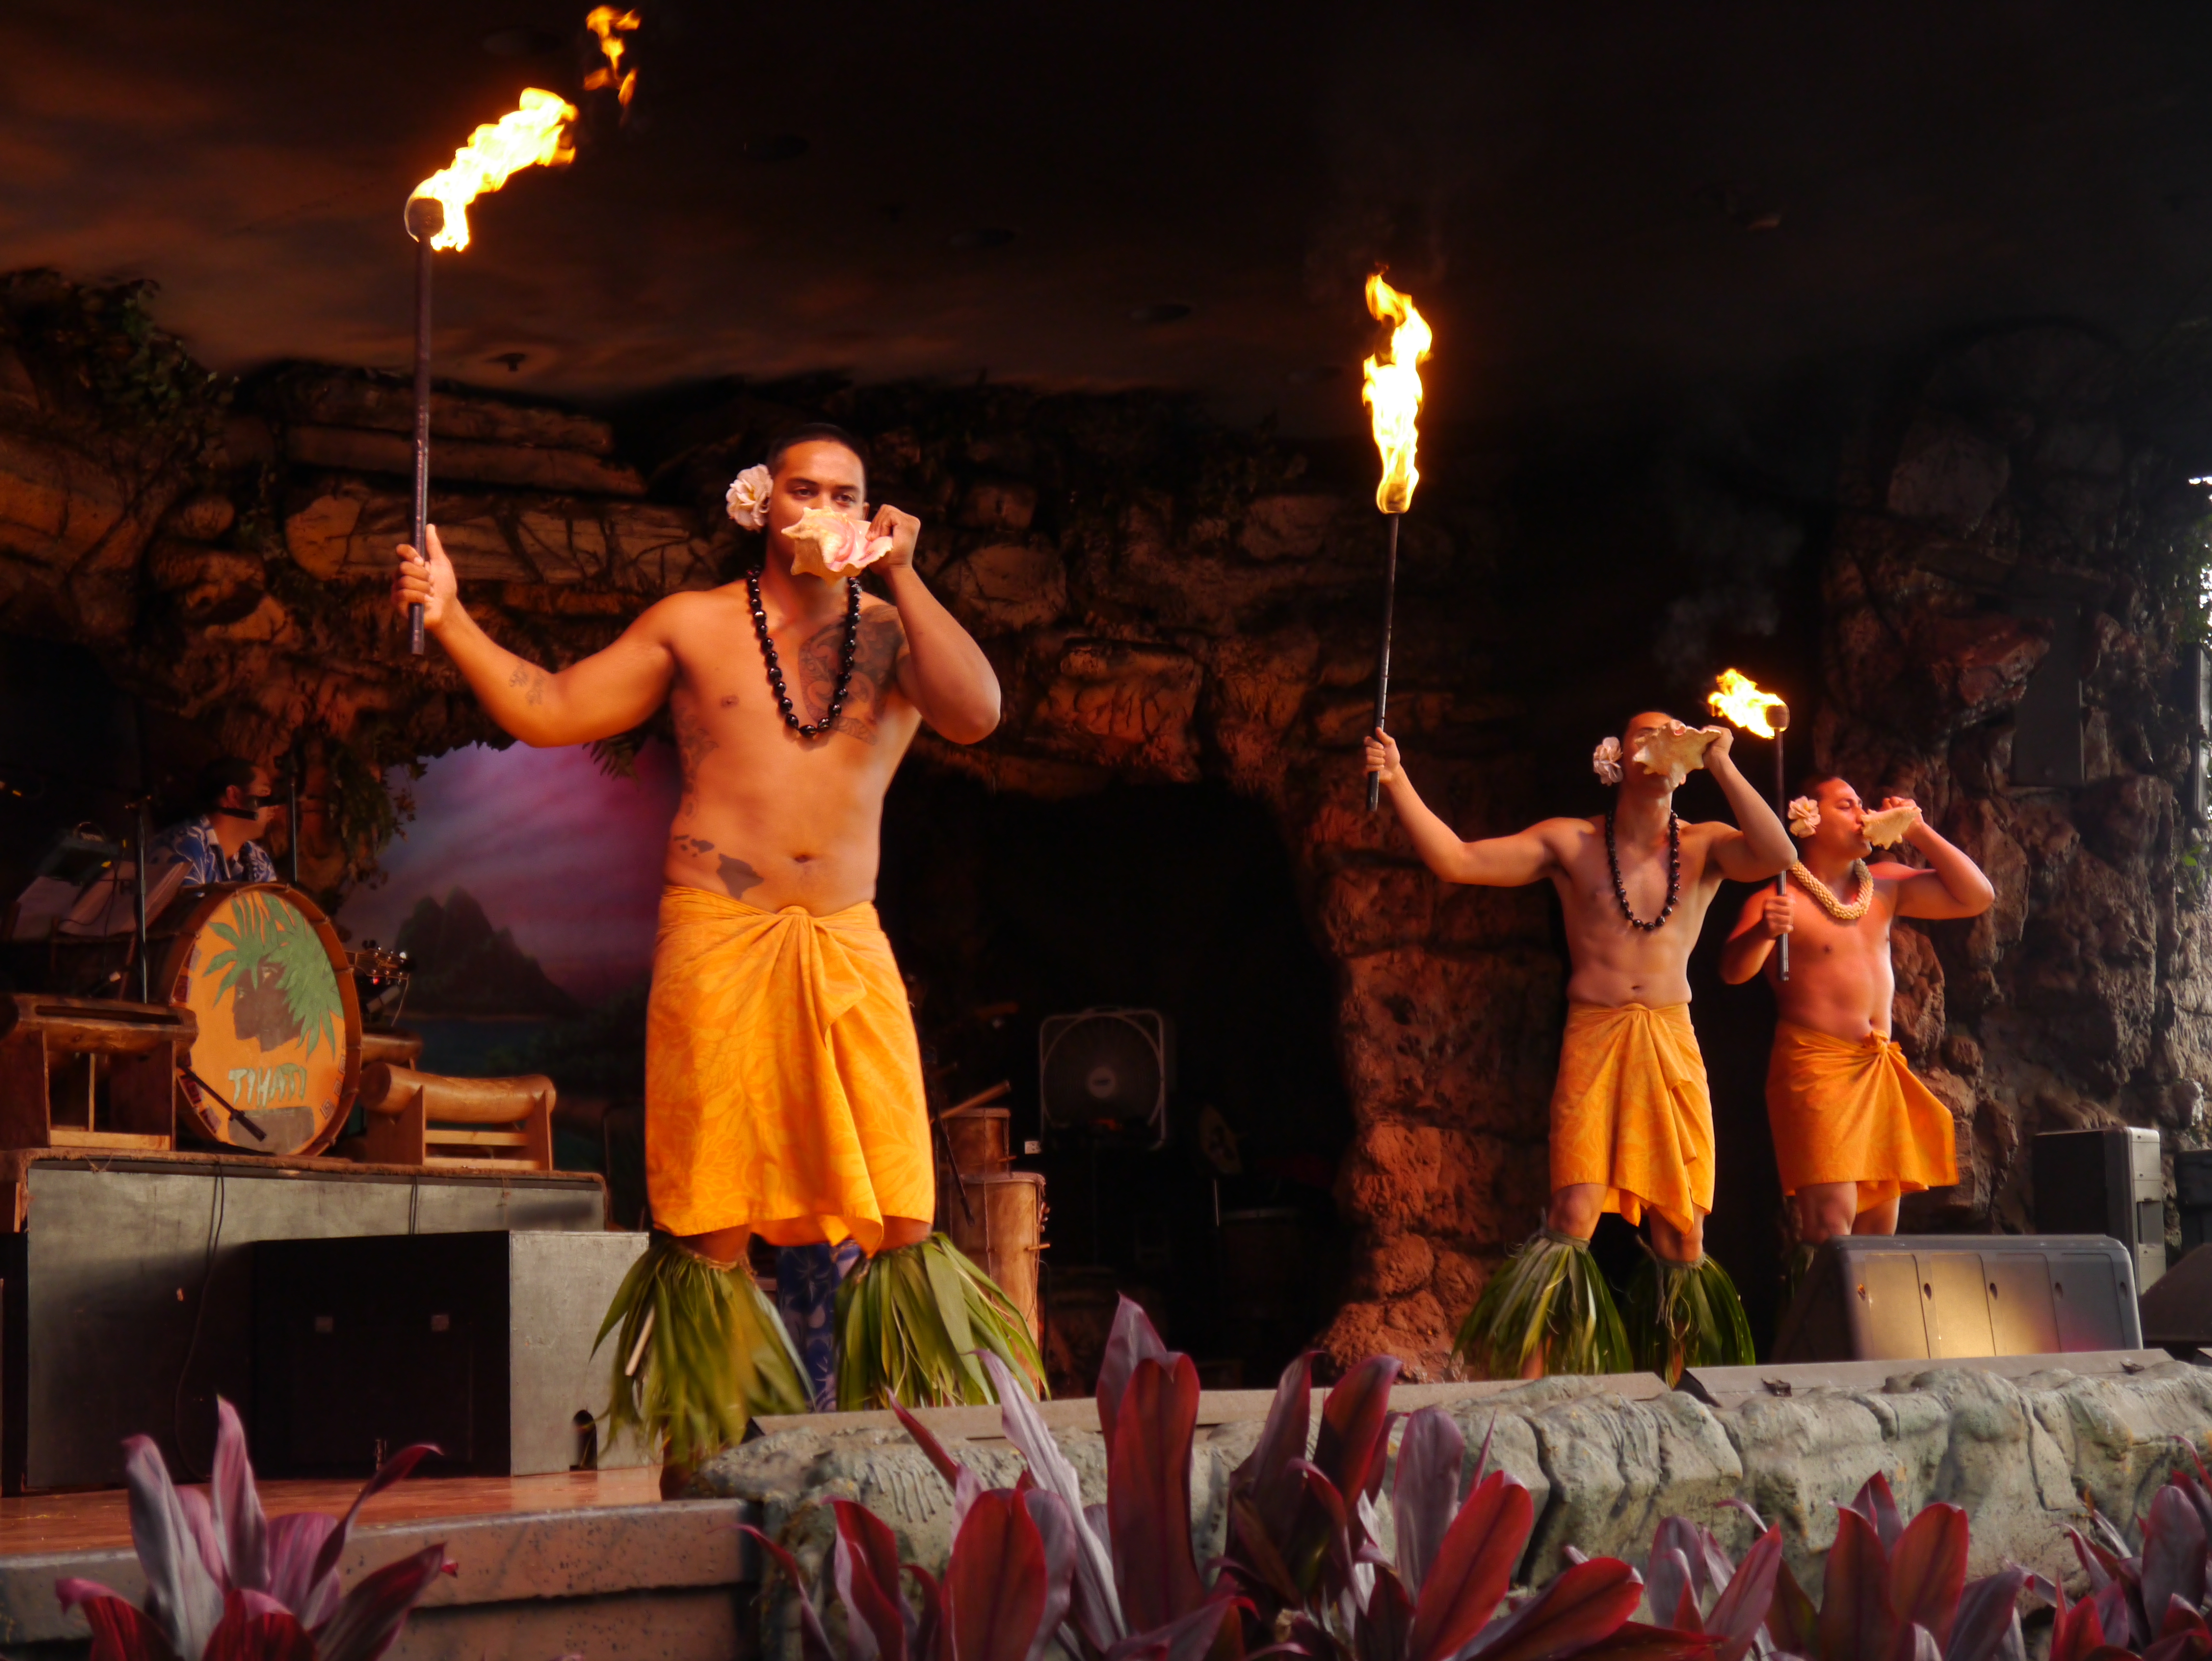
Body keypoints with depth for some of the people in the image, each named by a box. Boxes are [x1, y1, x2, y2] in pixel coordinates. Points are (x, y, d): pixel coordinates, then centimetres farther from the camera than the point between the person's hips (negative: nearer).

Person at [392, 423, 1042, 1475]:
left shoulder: (895, 633, 12)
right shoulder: (694, 627, 10)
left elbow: (975, 715, -8)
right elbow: (550, 713, 10)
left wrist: (901, 575, -8)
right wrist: (450, 620, 2)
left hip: (848, 946, 2)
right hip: (717, 938, -1)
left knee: (897, 1208, -4)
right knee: (711, 1212, -3)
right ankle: (701, 1448, 5)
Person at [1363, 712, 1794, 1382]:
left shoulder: (1703, 846, 10)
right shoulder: (1570, 843, 6)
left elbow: (1776, 856, -11)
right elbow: (1456, 860, -1)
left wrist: (1721, 763, -11)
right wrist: (1397, 782, -10)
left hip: (1674, 1044, 2)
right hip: (1593, 1039, -2)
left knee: (1683, 1228, 2)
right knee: (1574, 1215, -15)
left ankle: (1675, 1389, 14)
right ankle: (1529, 1383, -13)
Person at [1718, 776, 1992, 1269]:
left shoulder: (1884, 885, 14)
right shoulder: (1782, 897, -4)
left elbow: (1977, 897, 12)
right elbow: (1734, 970, -18)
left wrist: (1920, 833, 4)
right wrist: (1761, 932, -40)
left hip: (1880, 1068, 7)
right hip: (1815, 1063, -7)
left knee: (1879, 1228, 5)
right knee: (1830, 1224, -19)